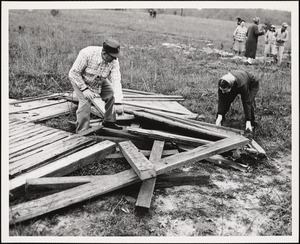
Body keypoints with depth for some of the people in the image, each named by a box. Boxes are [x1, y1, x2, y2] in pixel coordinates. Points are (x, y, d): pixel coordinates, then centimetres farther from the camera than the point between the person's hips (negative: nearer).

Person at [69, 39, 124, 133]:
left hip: (99, 81, 4)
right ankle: (82, 133, -9)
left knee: (112, 95, -9)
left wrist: (118, 102, -37)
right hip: (80, 80, -4)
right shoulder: (87, 53, -38)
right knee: (85, 103, -21)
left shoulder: (114, 61, -26)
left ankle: (109, 121, 11)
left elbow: (116, 81, -29)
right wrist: (84, 89, -33)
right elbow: (74, 73, -28)